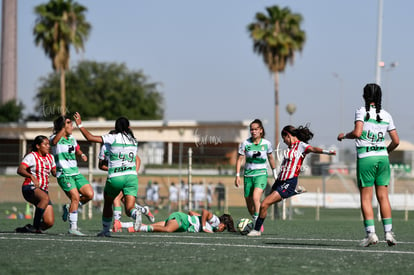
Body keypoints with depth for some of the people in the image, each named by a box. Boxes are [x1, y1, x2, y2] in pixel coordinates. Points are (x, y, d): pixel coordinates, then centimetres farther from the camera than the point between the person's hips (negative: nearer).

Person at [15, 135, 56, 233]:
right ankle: (35, 226, -31)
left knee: (49, 222, -9)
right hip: (30, 188, -7)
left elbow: (55, 172, 26)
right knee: (45, 198, -41)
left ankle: (27, 229, 16)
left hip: (43, 191, 7)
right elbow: (20, 170, -21)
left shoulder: (50, 157, 14)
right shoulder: (32, 156, -7)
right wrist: (31, 176, -38)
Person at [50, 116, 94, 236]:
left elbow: (77, 150, 32)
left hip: (76, 173, 7)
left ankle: (69, 208, 16)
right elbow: (54, 141, -31)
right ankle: (73, 227, -11)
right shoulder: (55, 138, -6)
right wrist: (64, 128, -43)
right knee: (75, 197, -19)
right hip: (64, 174, -7)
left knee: (90, 194, -5)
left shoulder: (72, 138, 15)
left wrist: (82, 155, 8)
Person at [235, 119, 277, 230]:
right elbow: (239, 159, 1)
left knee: (256, 198, -26)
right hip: (248, 175, 2)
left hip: (261, 174, -2)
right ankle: (255, 221, 28)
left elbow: (271, 158, 15)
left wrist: (274, 172, 22)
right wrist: (237, 176, -5)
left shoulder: (266, 144, -2)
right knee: (249, 204, 4)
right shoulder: (245, 143, -4)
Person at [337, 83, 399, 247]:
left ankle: (371, 233, -7)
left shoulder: (362, 112, -4)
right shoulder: (386, 115, 9)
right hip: (382, 157, 4)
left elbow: (357, 133, -18)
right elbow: (396, 141, 8)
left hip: (365, 158, -4)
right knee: (383, 196, 7)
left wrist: (344, 135, 1)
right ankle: (388, 232, 1)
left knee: (366, 198, 1)